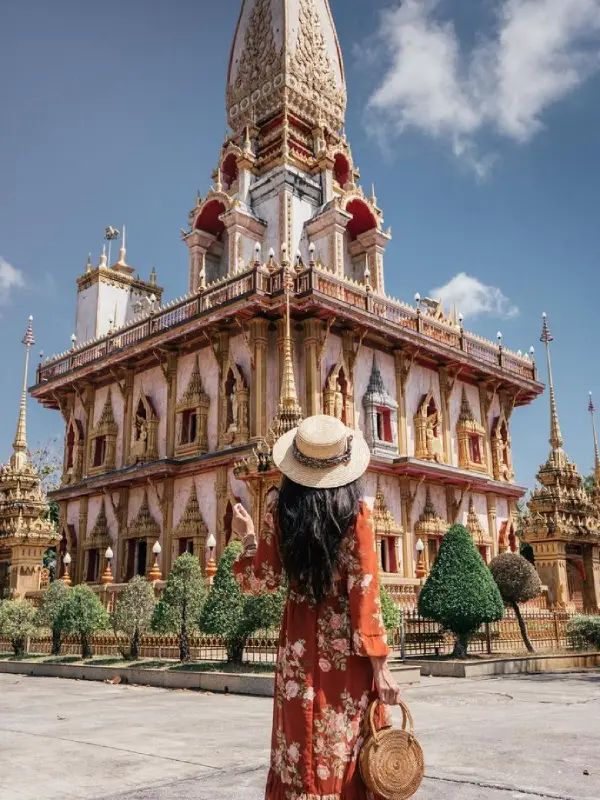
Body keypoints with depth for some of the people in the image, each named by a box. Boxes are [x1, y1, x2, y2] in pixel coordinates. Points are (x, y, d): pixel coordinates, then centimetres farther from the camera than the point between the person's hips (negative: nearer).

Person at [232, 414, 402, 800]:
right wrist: (379, 665, -10)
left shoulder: (281, 515, -3)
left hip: (300, 646, 2)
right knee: (350, 747, 10)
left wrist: (249, 538, 19)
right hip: (346, 647, -2)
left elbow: (260, 582, 3)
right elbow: (365, 594, -13)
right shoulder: (356, 514, -10)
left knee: (301, 750, 12)